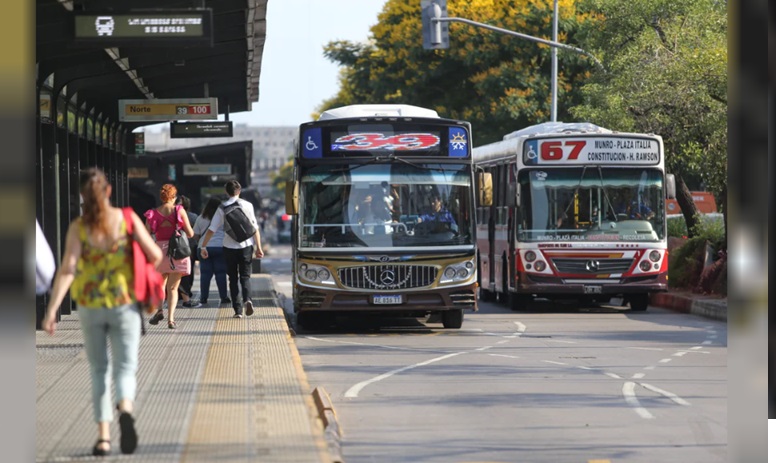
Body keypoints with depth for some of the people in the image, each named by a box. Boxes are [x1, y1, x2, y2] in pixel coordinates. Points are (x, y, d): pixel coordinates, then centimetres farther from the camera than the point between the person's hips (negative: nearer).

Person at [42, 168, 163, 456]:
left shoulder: (78, 227, -8)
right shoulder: (127, 219, -6)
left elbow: (67, 270, -17)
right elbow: (156, 256, -5)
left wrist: (51, 311, -19)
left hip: (90, 306, 1)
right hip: (124, 305, -1)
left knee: (99, 371, 16)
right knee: (125, 368, 1)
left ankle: (103, 437, 7)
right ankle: (125, 411, -32)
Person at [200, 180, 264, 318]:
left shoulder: (222, 208, -1)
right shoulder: (247, 205, -1)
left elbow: (211, 229, -4)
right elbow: (255, 228, -3)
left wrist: (203, 246, 3)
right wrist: (258, 247, 1)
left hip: (229, 247, 0)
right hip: (246, 245, 0)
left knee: (233, 278, 10)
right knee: (245, 276, 10)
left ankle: (237, 310, 4)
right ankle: (247, 299, -19)